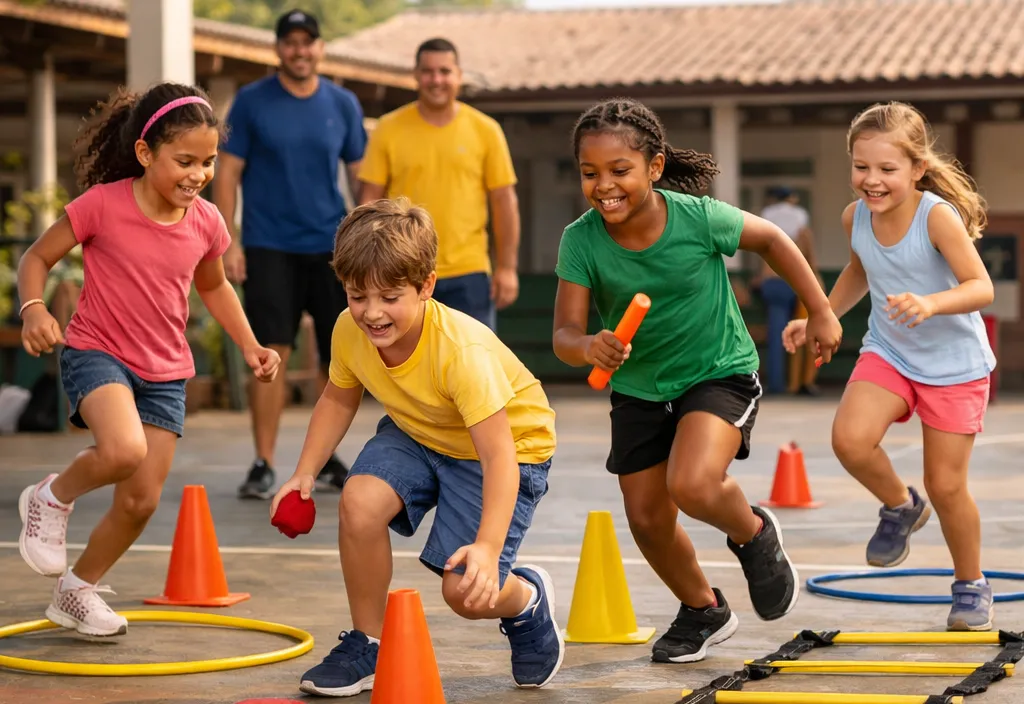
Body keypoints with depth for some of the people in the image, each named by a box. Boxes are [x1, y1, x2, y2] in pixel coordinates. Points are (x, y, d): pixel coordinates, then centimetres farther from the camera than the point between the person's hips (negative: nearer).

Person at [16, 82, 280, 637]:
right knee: (124, 450, -34)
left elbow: (213, 285, 18)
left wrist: (249, 345, 8)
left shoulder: (206, 222, -2)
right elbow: (38, 257, -7)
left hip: (165, 372, 5)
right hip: (96, 352, -5)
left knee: (142, 501, 5)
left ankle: (78, 590, 29)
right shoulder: (104, 204, -16)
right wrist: (33, 308, -26)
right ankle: (52, 498, -2)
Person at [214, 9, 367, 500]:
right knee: (272, 353, -11)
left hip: (331, 247, 3)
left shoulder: (343, 105, 7)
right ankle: (263, 465, -6)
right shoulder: (251, 102, 0)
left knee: (336, 357, 5)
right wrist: (229, 240, -8)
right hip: (269, 246, -3)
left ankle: (327, 459, 21)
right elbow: (228, 173, 0)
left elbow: (361, 174, 13)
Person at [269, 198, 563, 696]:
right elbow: (338, 398, 4)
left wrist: (488, 546, -51)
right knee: (360, 500, -25)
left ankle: (527, 600, 22)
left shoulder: (461, 351, -36)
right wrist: (305, 472, -7)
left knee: (467, 591, -17)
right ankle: (367, 643, -4)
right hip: (416, 434, 5)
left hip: (511, 445, -5)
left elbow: (498, 454, -39)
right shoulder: (349, 331, -18)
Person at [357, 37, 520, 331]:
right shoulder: (388, 129, 2)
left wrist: (507, 267, -1)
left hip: (468, 273, 0)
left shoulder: (486, 130, 2)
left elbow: (504, 202, 4)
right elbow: (371, 200, 3)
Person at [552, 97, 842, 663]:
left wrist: (820, 312, 2)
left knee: (691, 486, -27)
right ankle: (703, 611, 36)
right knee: (647, 519, 7)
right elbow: (564, 334, -21)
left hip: (720, 373, -4)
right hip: (637, 388, 4)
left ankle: (754, 535, 8)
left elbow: (771, 239, -3)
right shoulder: (581, 240, -19)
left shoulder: (699, 217, -23)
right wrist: (589, 347, -45)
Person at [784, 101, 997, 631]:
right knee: (849, 438, -23)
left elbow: (981, 287, -29)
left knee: (946, 486, 0)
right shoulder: (855, 218, -6)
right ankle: (900, 508, 9)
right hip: (887, 352, 4)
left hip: (954, 363, -4)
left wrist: (931, 303, -46)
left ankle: (971, 586, 26)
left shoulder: (937, 216, -24)